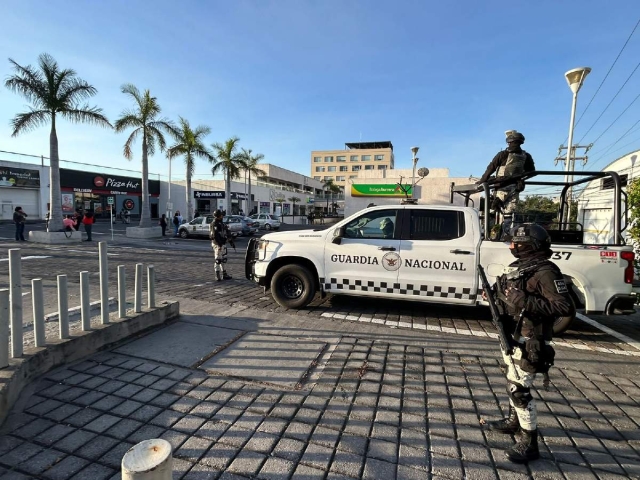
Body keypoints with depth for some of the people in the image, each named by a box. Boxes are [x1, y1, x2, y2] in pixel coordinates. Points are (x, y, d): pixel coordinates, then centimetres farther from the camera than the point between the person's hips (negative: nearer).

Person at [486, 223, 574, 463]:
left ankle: (530, 443, 10)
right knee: (512, 383, 23)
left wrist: (526, 302, -30)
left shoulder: (545, 272, -19)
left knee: (519, 389, -4)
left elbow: (566, 307, -25)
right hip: (512, 336, 9)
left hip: (529, 341, -9)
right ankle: (513, 421, 42)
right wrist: (495, 294, 4)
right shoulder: (518, 267, 9)